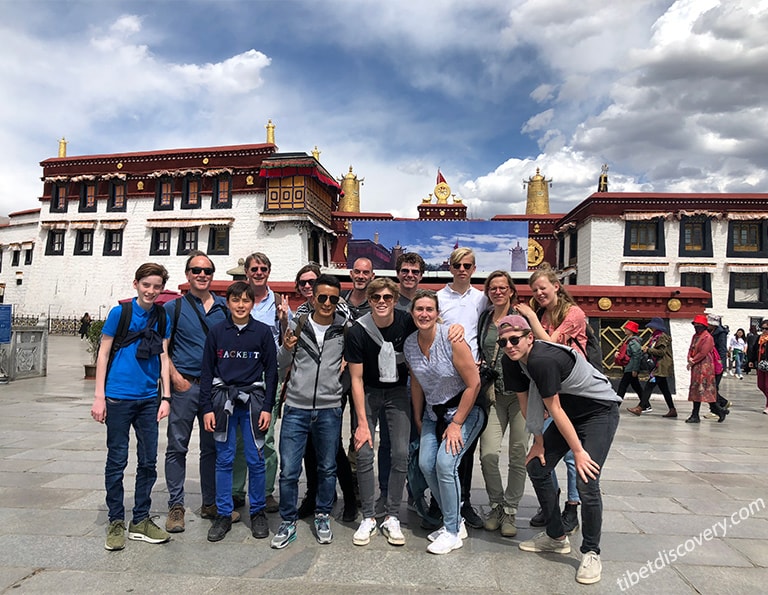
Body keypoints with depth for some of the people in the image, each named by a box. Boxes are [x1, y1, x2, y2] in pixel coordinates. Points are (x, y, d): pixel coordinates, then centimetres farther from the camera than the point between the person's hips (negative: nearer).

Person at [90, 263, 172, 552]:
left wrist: (166, 397, 2)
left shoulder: (162, 317, 6)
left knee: (148, 462, 8)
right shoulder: (120, 312, -3)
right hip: (119, 397, -3)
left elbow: (163, 357, 7)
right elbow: (103, 354, -1)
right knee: (117, 461, 5)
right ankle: (116, 522, 19)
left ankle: (141, 520, 22)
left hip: (149, 399, 4)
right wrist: (99, 396, -6)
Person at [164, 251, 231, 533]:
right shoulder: (173, 307, 2)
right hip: (184, 385, -2)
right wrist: (176, 377, -11)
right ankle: (176, 505, 16)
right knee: (177, 446, 3)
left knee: (212, 447, 11)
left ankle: (211, 503, 24)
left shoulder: (225, 307, 8)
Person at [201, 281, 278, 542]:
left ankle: (258, 512, 20)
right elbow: (207, 372, 6)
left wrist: (267, 407, -2)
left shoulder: (263, 332, 2)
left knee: (256, 460, 3)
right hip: (223, 400, 1)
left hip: (253, 400, -1)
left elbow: (271, 371, 3)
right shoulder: (217, 332, 4)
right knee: (224, 460, 6)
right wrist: (207, 408, 1)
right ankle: (223, 515, 20)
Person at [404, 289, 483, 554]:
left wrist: (456, 424, -15)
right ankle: (454, 522, 16)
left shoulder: (452, 339, -22)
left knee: (445, 463, -17)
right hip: (433, 412, 6)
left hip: (464, 410, -6)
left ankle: (453, 532, 3)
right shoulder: (410, 344, -4)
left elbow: (474, 384, -18)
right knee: (426, 464, -5)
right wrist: (418, 419, 13)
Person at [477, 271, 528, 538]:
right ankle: (496, 505, 18)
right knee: (488, 454, -6)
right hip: (493, 394, 3)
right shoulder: (484, 318, 11)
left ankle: (510, 510, 21)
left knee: (519, 455, 3)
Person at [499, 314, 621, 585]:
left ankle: (591, 553, 4)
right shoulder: (512, 361, -9)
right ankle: (556, 537, 23)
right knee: (537, 468, 6)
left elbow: (554, 409, -27)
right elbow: (525, 401, -1)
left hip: (601, 411, -8)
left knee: (586, 482, -18)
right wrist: (539, 441, 2)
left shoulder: (542, 360, -33)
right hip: (571, 412, 9)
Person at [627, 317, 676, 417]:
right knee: (664, 388, 13)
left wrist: (648, 350, -12)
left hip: (662, 367, -10)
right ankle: (672, 410, 19)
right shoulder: (655, 336, 17)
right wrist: (647, 350, 4)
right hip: (660, 366, 10)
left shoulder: (662, 336, -12)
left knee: (649, 385, -14)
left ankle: (640, 408, -16)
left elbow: (661, 352, -19)